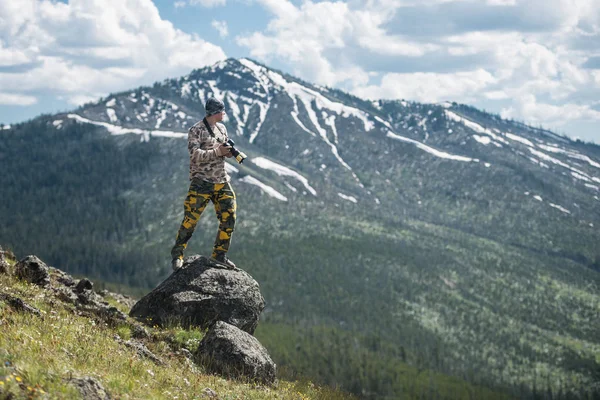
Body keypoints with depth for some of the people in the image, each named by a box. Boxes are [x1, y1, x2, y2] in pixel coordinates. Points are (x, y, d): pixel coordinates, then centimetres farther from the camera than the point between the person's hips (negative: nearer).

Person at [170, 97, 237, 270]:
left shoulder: (222, 129, 13)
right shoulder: (196, 130, -8)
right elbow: (195, 155, -17)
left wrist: (229, 152, -2)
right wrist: (216, 152, -25)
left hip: (222, 182, 7)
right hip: (201, 183, -7)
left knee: (229, 218, 2)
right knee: (190, 219, -8)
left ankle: (219, 255, 14)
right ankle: (177, 254, 3)